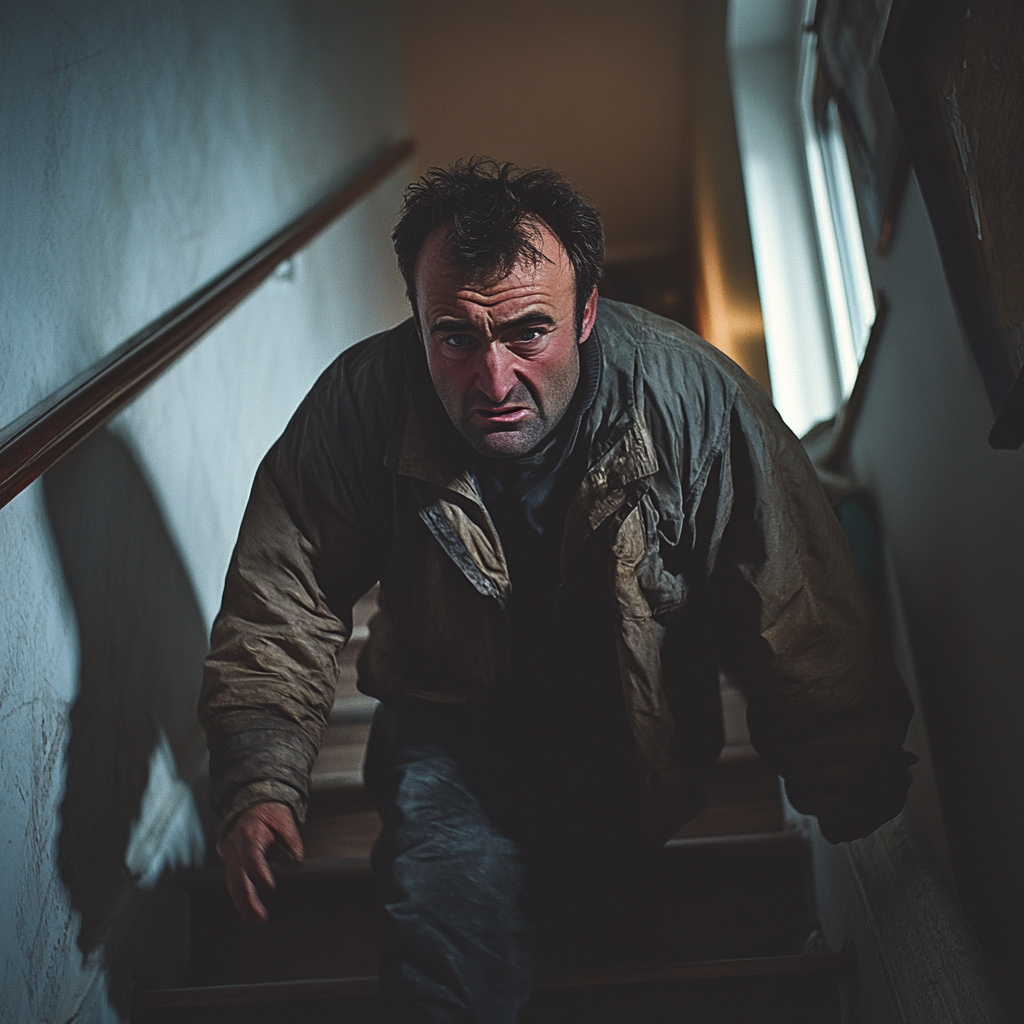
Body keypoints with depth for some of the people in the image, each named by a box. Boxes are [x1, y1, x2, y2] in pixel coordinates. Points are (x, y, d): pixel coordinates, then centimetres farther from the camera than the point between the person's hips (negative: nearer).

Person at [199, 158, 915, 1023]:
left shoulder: (697, 404, -22)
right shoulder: (361, 403, -17)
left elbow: (806, 624, -13)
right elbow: (280, 605, -8)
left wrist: (858, 805, -5)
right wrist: (260, 782, -20)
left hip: (636, 737, 0)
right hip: (448, 719, 1)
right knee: (454, 888, -26)